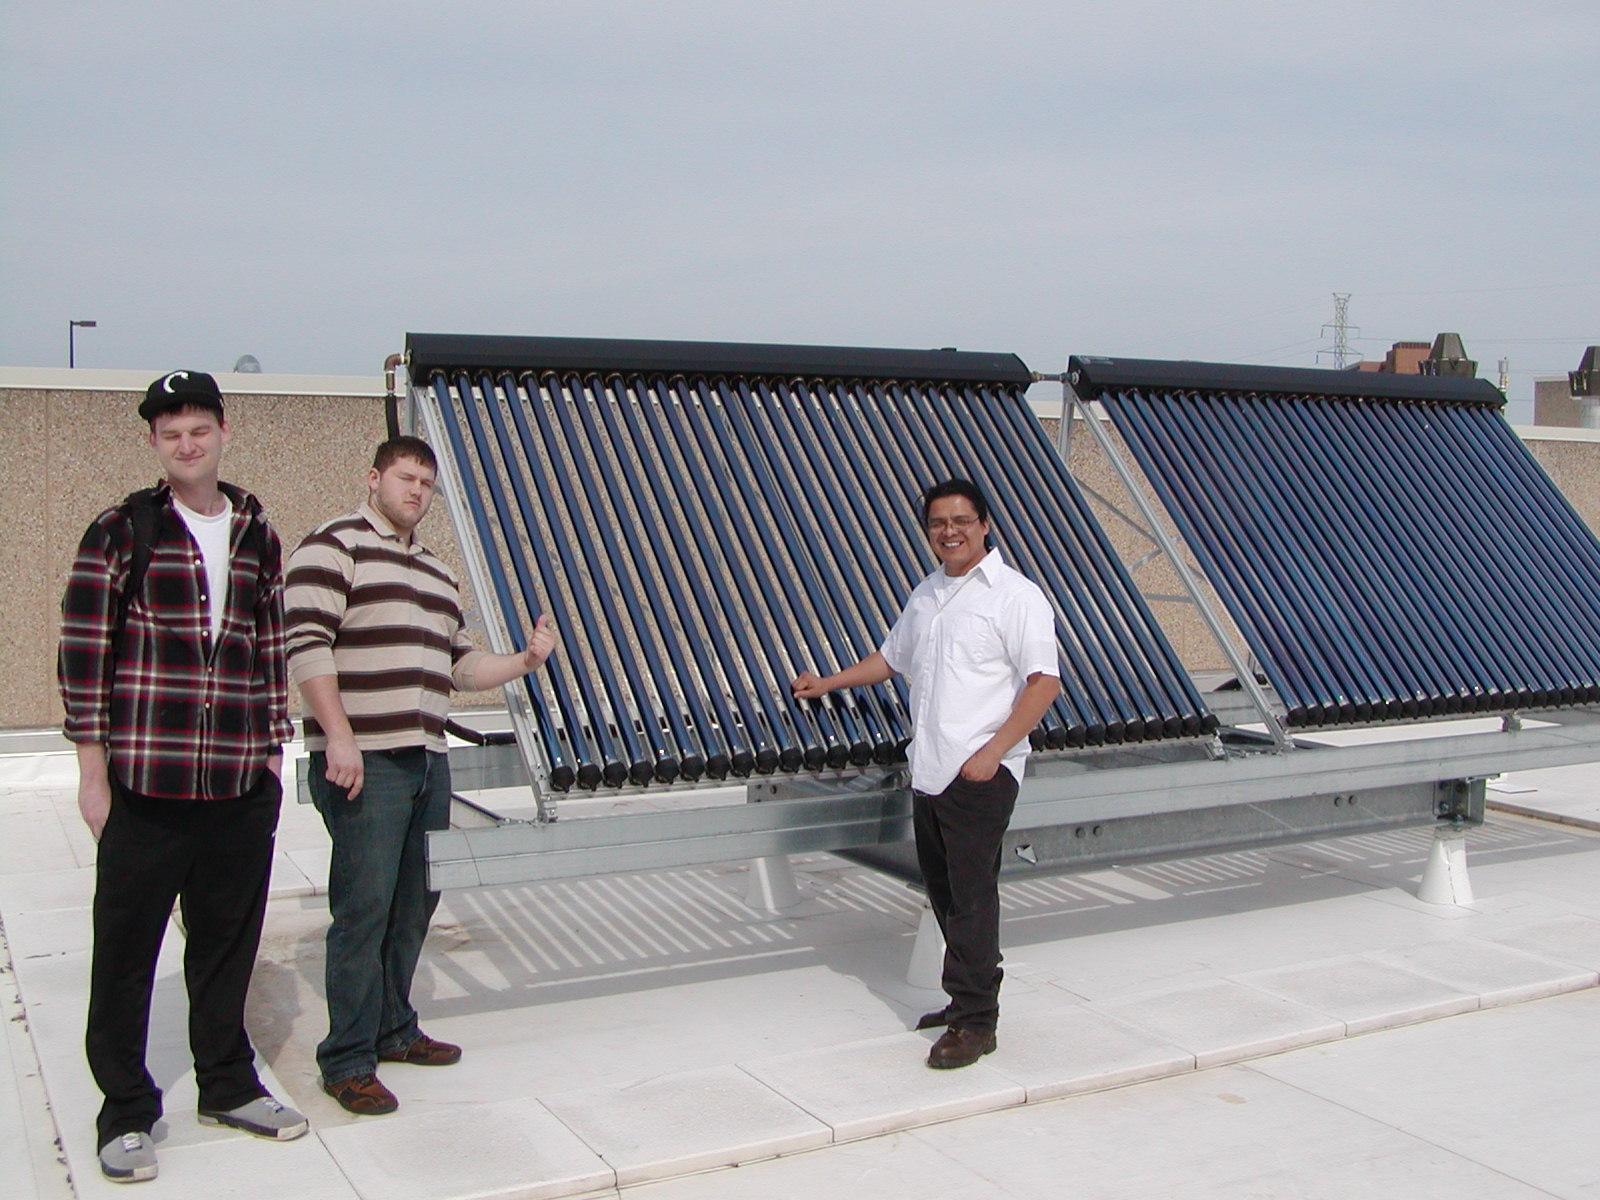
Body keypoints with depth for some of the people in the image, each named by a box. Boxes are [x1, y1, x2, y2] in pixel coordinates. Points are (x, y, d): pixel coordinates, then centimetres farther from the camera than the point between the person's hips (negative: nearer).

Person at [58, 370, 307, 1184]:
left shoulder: (256, 536, 11)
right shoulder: (121, 532, -2)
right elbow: (83, 651, -4)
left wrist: (272, 748, 12)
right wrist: (93, 770, -7)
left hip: (241, 788, 4)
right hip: (144, 788, -4)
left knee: (229, 944, 13)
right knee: (126, 951, 4)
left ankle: (227, 1086, 29)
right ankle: (126, 1114, 18)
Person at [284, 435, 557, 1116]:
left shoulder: (436, 573, 22)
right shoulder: (334, 546, -4)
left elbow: (459, 665, 23)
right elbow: (306, 644, -13)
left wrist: (523, 662, 7)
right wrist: (338, 737, -21)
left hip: (427, 759, 8)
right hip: (364, 762, -8)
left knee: (414, 906, 13)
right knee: (364, 910, -7)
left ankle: (394, 1029, 27)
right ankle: (348, 1062, 2)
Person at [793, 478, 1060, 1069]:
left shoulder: (1015, 596, -7)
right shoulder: (925, 595, 17)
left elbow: (1044, 682, -14)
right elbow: (891, 658, 32)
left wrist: (993, 752, -20)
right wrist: (826, 684, 29)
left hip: (982, 772, -8)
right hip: (929, 770, 8)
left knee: (971, 893, -9)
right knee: (942, 889, 12)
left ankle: (975, 1022, -2)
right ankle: (970, 999, 25)